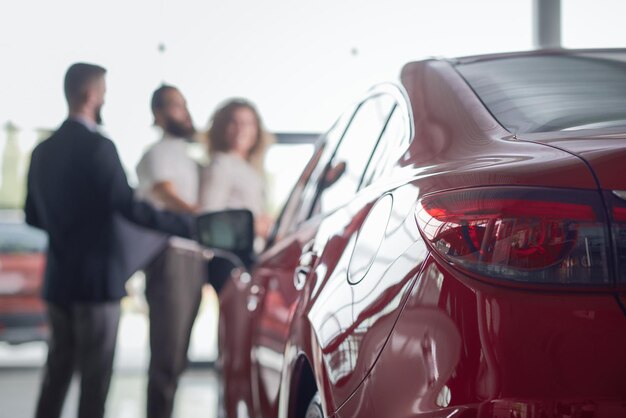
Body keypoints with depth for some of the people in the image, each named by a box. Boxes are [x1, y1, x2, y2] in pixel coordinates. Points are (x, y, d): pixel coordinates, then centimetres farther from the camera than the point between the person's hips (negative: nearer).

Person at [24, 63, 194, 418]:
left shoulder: (44, 150, 9)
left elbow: (33, 216, 14)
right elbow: (129, 207, -23)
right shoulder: (98, 146, -15)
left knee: (58, 369, 14)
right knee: (95, 374, 1)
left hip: (58, 279, 7)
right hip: (97, 277, -7)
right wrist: (190, 226, -21)